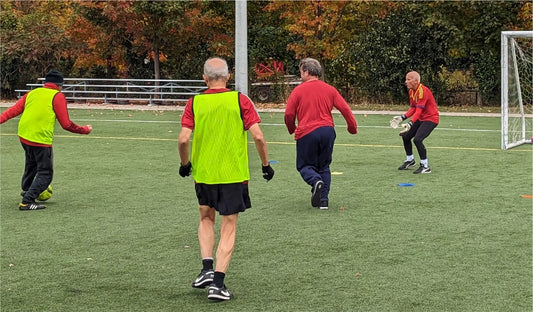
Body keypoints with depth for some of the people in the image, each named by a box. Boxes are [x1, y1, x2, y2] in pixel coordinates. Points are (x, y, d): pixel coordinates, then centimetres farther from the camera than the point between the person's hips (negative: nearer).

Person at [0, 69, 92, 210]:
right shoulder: (57, 96, -4)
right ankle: (27, 202, -6)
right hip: (42, 139, -7)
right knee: (46, 174, 4)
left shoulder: (32, 93, 13)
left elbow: (13, 110, 6)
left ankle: (26, 189, 50)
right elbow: (66, 124, -6)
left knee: (31, 163, 33)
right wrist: (84, 130, 6)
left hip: (23, 136, 7)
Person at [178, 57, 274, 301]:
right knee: (228, 228, 6)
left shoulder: (195, 103, -3)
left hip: (203, 172, 2)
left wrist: (185, 164, 8)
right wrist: (266, 164, 2)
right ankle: (217, 283, 2)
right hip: (234, 174, -2)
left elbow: (183, 139, -10)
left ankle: (207, 268, 9)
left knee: (206, 218, 24)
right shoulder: (240, 100, -5)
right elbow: (258, 136, -11)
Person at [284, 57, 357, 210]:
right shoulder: (330, 89, 8)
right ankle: (324, 200, 8)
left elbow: (289, 114, -4)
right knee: (324, 166, 16)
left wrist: (292, 129, 14)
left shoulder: (299, 90, -2)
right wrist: (353, 127, 13)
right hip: (327, 131, 3)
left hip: (306, 133, -3)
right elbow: (345, 109, 3)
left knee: (305, 165, 12)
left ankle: (316, 181, -21)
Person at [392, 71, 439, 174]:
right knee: (406, 136, 12)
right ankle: (410, 160, 32)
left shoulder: (423, 91, -24)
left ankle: (425, 166, -11)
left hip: (430, 118, -10)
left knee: (417, 139, -23)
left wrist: (410, 123, -38)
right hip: (421, 118, 10)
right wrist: (402, 118, -2)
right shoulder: (411, 91, 5)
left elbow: (419, 110, -29)